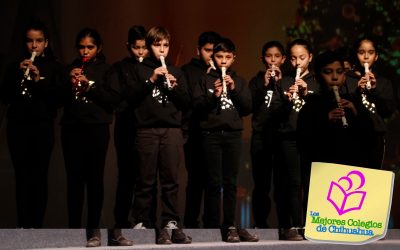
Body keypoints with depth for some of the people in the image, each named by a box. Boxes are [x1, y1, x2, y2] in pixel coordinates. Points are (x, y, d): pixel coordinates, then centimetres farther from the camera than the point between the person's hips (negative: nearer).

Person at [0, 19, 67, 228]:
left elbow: (60, 98, -4)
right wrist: (17, 74, -7)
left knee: (39, 177, -6)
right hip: (18, 127, 2)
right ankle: (23, 224, -2)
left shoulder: (55, 68, 7)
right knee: (21, 177, -2)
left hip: (42, 128, -2)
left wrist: (39, 80, -14)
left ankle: (37, 224, -5)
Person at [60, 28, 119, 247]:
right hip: (72, 129, 3)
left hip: (97, 129, -3)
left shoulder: (106, 70, 6)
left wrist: (90, 85, -13)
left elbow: (114, 99, -6)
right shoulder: (71, 68, 15)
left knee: (94, 179, -4)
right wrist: (69, 83, -6)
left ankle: (93, 229, -2)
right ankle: (73, 229, 3)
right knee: (74, 179, 0)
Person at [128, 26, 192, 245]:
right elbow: (132, 97, -1)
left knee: (171, 180, -2)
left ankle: (170, 224, -1)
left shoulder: (176, 73, 16)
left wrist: (175, 87, -4)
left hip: (172, 130, 2)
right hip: (147, 130, -2)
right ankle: (142, 225, 2)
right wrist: (151, 80, -10)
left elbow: (185, 102, 13)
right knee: (147, 180, -2)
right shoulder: (140, 70, 10)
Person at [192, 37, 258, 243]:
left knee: (230, 183, 3)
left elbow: (247, 107, 6)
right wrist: (213, 96, -16)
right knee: (214, 183, -3)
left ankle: (229, 226, 6)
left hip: (233, 134, 2)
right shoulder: (205, 80, 7)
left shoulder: (238, 81, 14)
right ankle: (212, 228, -1)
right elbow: (197, 107, -2)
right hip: (211, 134, -2)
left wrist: (234, 89, -6)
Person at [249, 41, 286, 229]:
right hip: (261, 137, 0)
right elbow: (251, 106, -1)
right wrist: (264, 85, -8)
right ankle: (260, 224, 7)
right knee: (261, 184, 0)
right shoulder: (257, 81, 12)